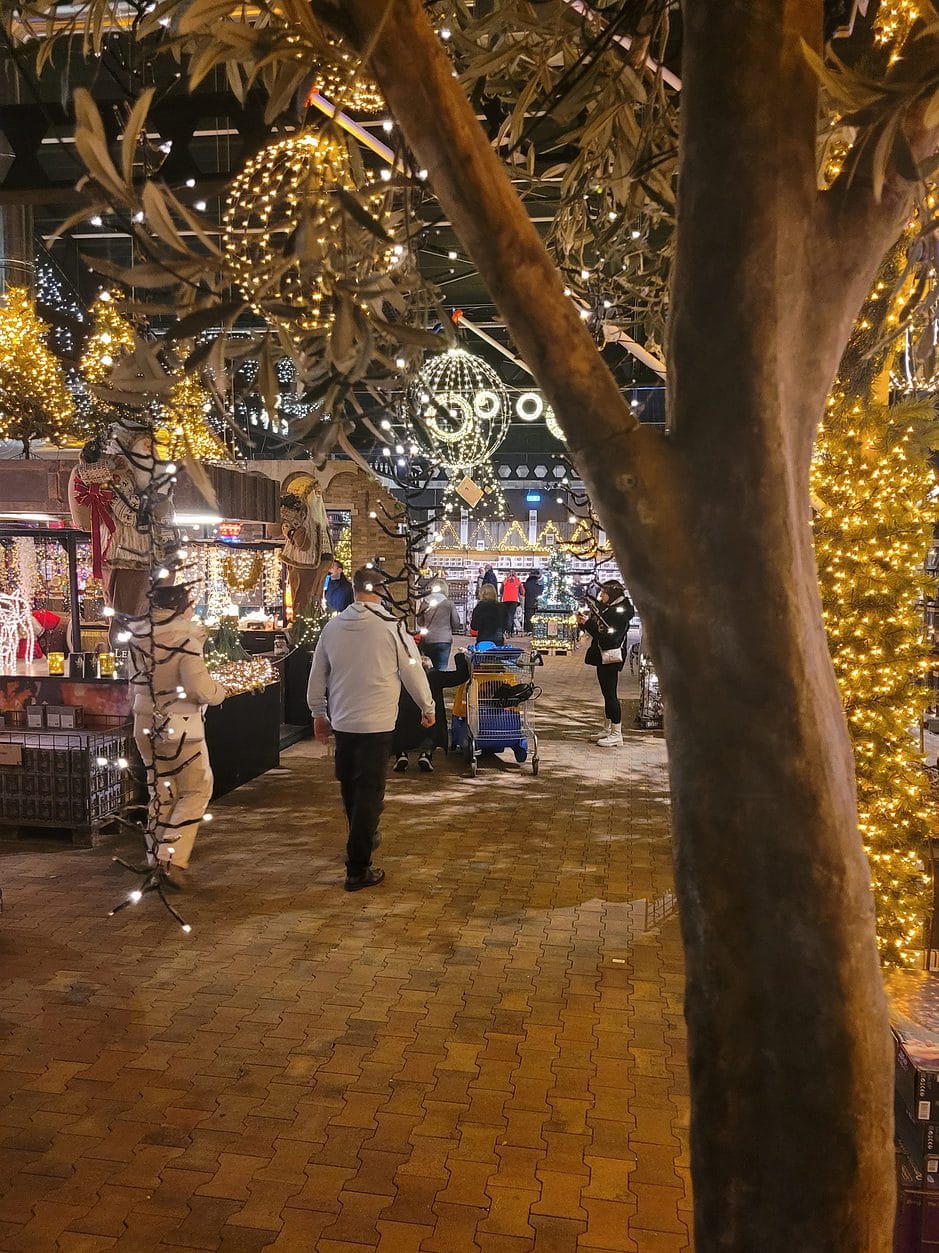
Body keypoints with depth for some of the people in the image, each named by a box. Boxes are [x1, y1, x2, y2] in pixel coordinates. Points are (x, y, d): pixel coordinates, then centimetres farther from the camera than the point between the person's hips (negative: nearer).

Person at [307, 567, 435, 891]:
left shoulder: (332, 626, 0)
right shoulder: (391, 627, -12)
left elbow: (317, 676, 9)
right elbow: (412, 671, -5)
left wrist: (319, 713, 23)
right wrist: (428, 708, 10)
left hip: (341, 721, 5)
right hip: (376, 723, -5)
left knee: (350, 787, 21)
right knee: (369, 792, 1)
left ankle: (364, 838, 43)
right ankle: (357, 869, 4)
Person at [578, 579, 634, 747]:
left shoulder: (620, 612, -17)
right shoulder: (607, 607, 12)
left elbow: (608, 636, -24)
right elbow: (598, 629, 17)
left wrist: (588, 623, -23)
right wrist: (586, 621, 0)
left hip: (611, 657, -10)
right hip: (603, 657, 10)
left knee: (610, 694, -8)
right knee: (607, 693, 16)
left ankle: (617, 735, -4)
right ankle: (608, 729, 27)